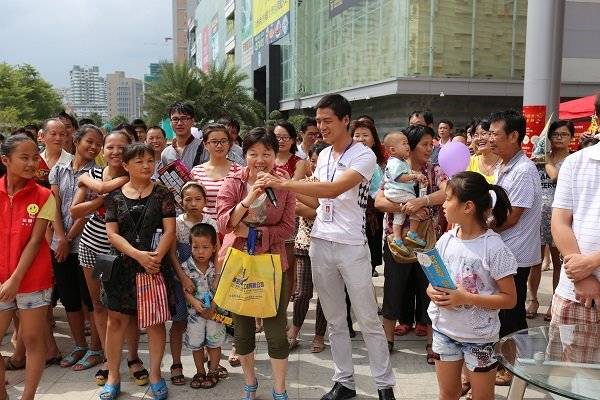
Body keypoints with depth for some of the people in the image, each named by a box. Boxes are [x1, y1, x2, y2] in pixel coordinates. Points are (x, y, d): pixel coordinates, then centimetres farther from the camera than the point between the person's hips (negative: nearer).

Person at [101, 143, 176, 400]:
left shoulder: (162, 194, 1)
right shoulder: (115, 196, 4)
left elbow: (170, 230, -4)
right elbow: (112, 233, -2)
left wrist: (156, 256, -18)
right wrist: (138, 255, -15)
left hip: (156, 265, -1)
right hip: (122, 266, 1)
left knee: (155, 320, 5)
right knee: (116, 319, 6)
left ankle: (155, 374, 19)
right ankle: (113, 376, 20)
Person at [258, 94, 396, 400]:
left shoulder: (364, 156, -10)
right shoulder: (323, 155, 12)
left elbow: (333, 190, -25)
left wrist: (284, 183, -25)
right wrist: (287, 188, 3)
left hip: (352, 246, -6)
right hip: (320, 243, 6)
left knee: (368, 320, 2)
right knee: (334, 320, 12)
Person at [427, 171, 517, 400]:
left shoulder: (493, 247, -17)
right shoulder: (446, 240, -2)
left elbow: (509, 299, -15)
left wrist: (465, 298, -24)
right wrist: (433, 292, -16)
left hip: (479, 336, -4)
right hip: (444, 330, 5)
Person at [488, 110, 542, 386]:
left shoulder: (524, 171, -20)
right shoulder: (505, 167, 10)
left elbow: (510, 218, -20)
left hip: (515, 256, -9)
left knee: (511, 314, 4)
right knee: (500, 311, 18)